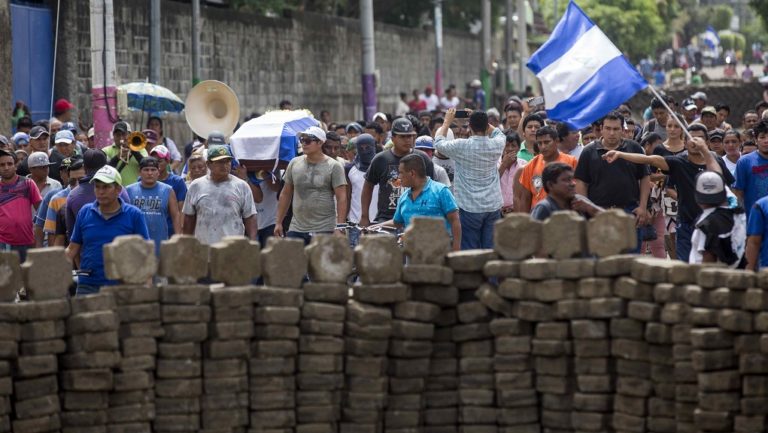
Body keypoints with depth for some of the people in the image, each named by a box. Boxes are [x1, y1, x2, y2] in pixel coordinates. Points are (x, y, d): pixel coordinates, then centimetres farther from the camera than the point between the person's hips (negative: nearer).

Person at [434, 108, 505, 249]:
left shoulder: (462, 146, -13)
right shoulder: (496, 145, -3)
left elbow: (439, 143, 6)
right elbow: (499, 133, 23)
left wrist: (447, 122, 18)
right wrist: (482, 120, 23)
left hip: (470, 207, -3)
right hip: (493, 207, 3)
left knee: (470, 250, 1)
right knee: (490, 249, 7)